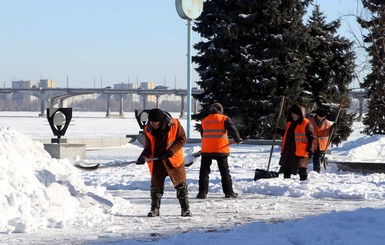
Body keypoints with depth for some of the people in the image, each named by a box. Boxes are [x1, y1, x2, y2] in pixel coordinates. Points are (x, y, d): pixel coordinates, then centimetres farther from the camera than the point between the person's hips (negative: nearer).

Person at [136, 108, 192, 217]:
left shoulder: (174, 125, -15)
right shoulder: (148, 130, -7)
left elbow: (182, 139, -8)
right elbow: (148, 146, 0)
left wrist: (171, 151, -20)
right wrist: (143, 156, -19)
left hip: (174, 159, -2)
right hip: (157, 161, 2)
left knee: (180, 184, 1)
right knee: (156, 185, 5)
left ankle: (185, 209, 10)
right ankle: (155, 209, 16)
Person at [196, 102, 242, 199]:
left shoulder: (204, 121, 9)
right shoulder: (224, 119, -3)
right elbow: (232, 129, -11)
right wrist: (238, 139, 4)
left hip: (206, 150, 2)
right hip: (221, 150, -2)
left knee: (204, 171, 8)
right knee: (225, 171, 8)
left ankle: (202, 192, 1)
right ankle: (229, 192, 8)